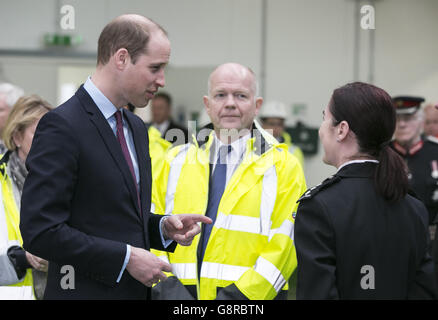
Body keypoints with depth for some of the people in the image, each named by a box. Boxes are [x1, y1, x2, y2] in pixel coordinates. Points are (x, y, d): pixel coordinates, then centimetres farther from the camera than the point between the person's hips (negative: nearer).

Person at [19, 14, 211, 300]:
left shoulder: (136, 127, 13)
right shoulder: (62, 126, -14)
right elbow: (40, 231, -20)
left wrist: (163, 227, 2)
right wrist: (126, 257, -18)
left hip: (136, 289, 8)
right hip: (87, 291, -8)